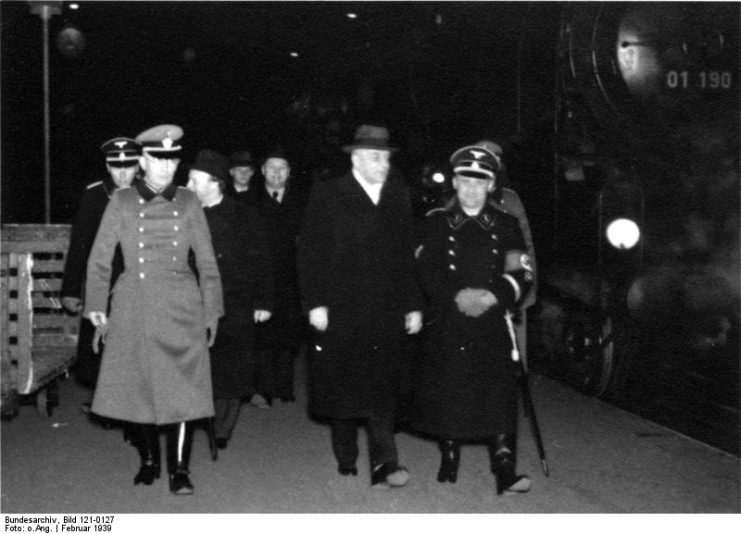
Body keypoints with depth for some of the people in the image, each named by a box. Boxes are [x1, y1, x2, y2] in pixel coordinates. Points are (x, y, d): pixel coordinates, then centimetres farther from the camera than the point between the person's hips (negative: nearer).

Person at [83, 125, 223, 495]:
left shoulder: (188, 202, 5)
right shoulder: (121, 202, 2)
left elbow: (207, 262, 9)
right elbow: (99, 260, 5)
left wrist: (211, 313, 7)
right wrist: (97, 310, 1)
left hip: (181, 308, 0)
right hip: (134, 308, 0)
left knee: (183, 389, -4)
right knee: (138, 387, 6)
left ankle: (180, 469, 7)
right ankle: (148, 462, 24)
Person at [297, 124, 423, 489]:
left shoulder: (398, 197, 11)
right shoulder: (327, 195, 0)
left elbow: (407, 255, 12)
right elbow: (310, 252, -4)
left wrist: (413, 305, 7)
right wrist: (315, 303, -10)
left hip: (386, 314, 2)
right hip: (340, 312, -2)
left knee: (381, 390, -4)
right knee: (341, 388, 7)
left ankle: (383, 465, -6)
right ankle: (346, 463, 22)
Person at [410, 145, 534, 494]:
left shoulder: (505, 225, 7)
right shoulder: (436, 222, 5)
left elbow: (522, 276, 4)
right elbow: (425, 271, -1)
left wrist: (493, 295, -14)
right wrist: (457, 295, -15)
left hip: (492, 324, 0)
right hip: (446, 325, 0)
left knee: (499, 395, -7)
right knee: (447, 393, 5)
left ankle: (505, 471, -6)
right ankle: (448, 463, 21)